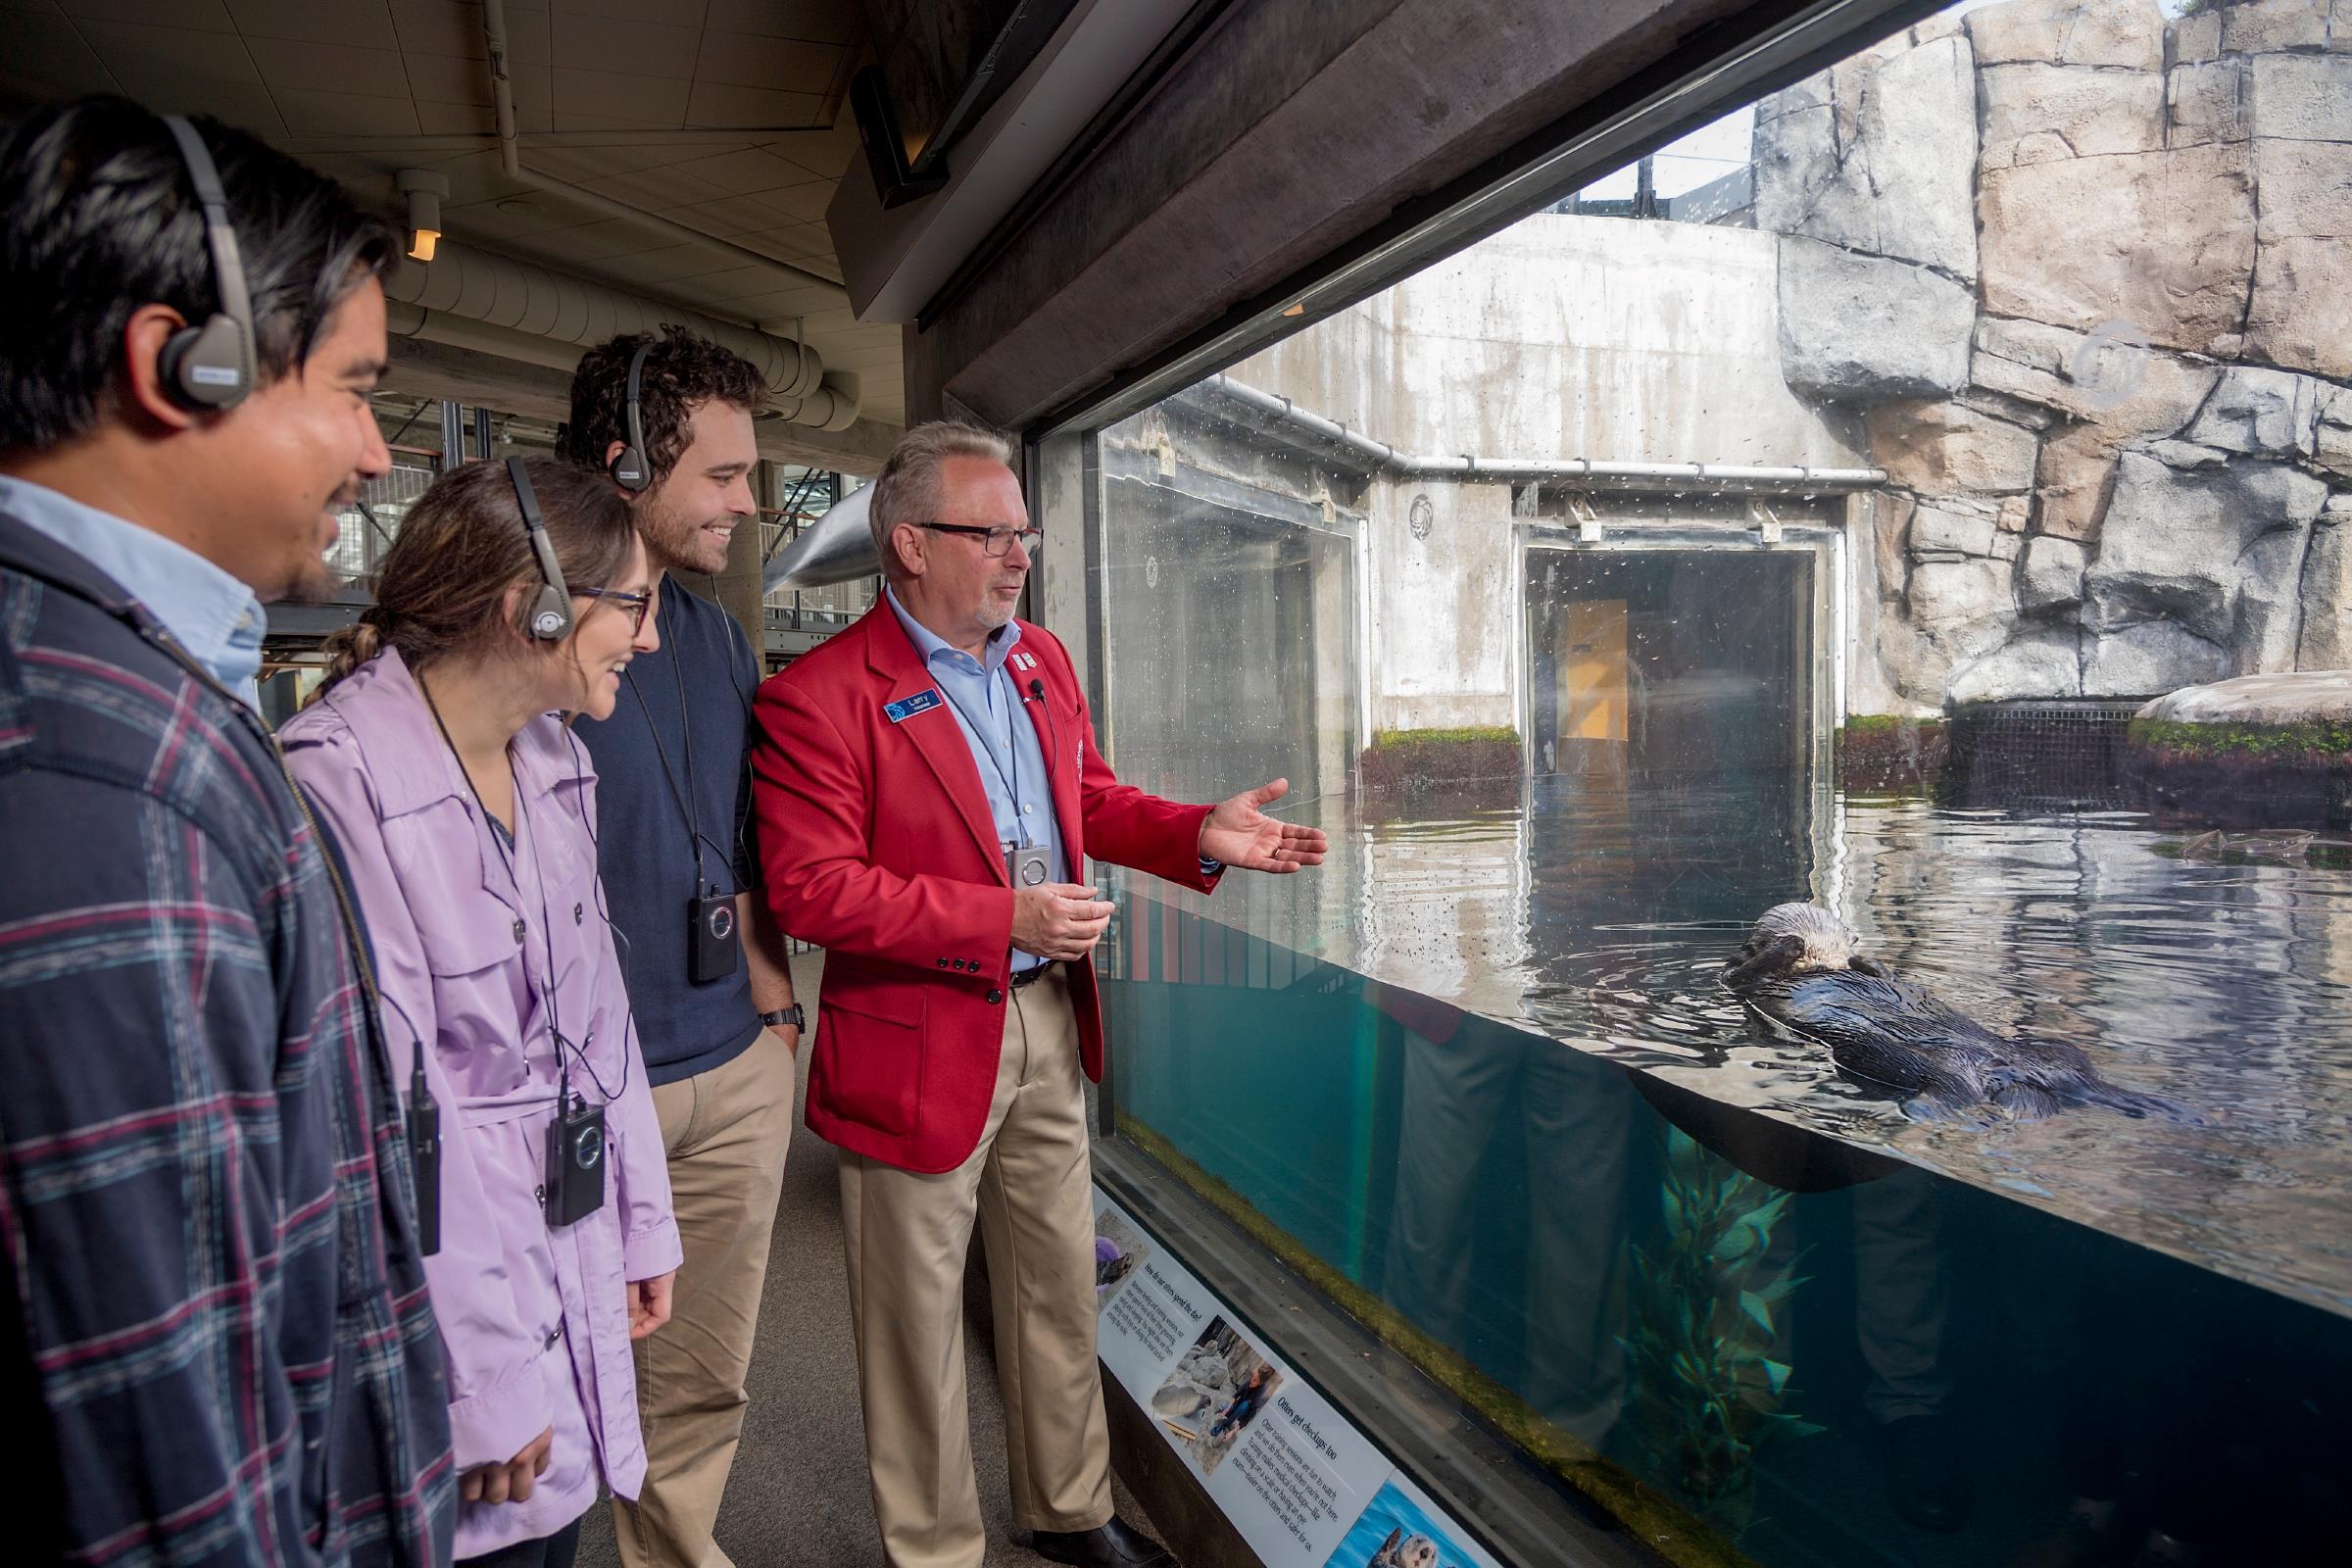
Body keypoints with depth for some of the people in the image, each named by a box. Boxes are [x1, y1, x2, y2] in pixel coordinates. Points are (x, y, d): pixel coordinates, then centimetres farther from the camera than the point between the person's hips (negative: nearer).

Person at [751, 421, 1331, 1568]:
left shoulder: (1041, 659, 8)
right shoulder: (820, 696, -16)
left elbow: (1090, 800, 17)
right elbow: (810, 889, -21)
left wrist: (1202, 833, -1)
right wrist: (1004, 919, -24)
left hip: (1048, 1023, 7)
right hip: (918, 1046, -7)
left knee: (1062, 1292, 21)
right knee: (920, 1324, 11)